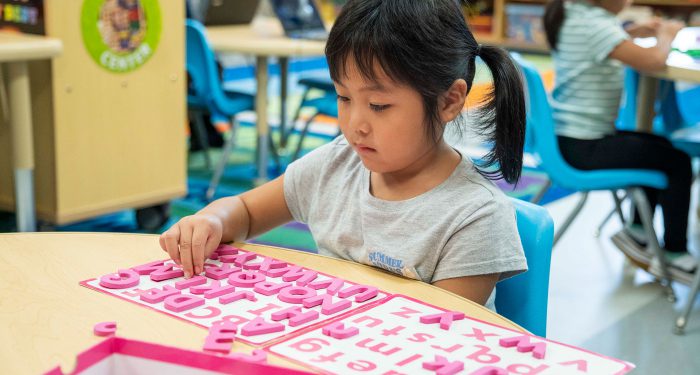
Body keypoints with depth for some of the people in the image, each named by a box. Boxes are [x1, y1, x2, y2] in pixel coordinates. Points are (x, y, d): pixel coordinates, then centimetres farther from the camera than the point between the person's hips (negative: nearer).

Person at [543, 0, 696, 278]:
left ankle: (637, 230, 29)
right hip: (583, 148, -10)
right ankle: (674, 254, 12)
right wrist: (666, 34, -9)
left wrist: (636, 31, 10)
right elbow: (654, 61, -30)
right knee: (678, 161, -2)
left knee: (660, 146, 25)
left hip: (567, 139, 10)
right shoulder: (593, 23, -23)